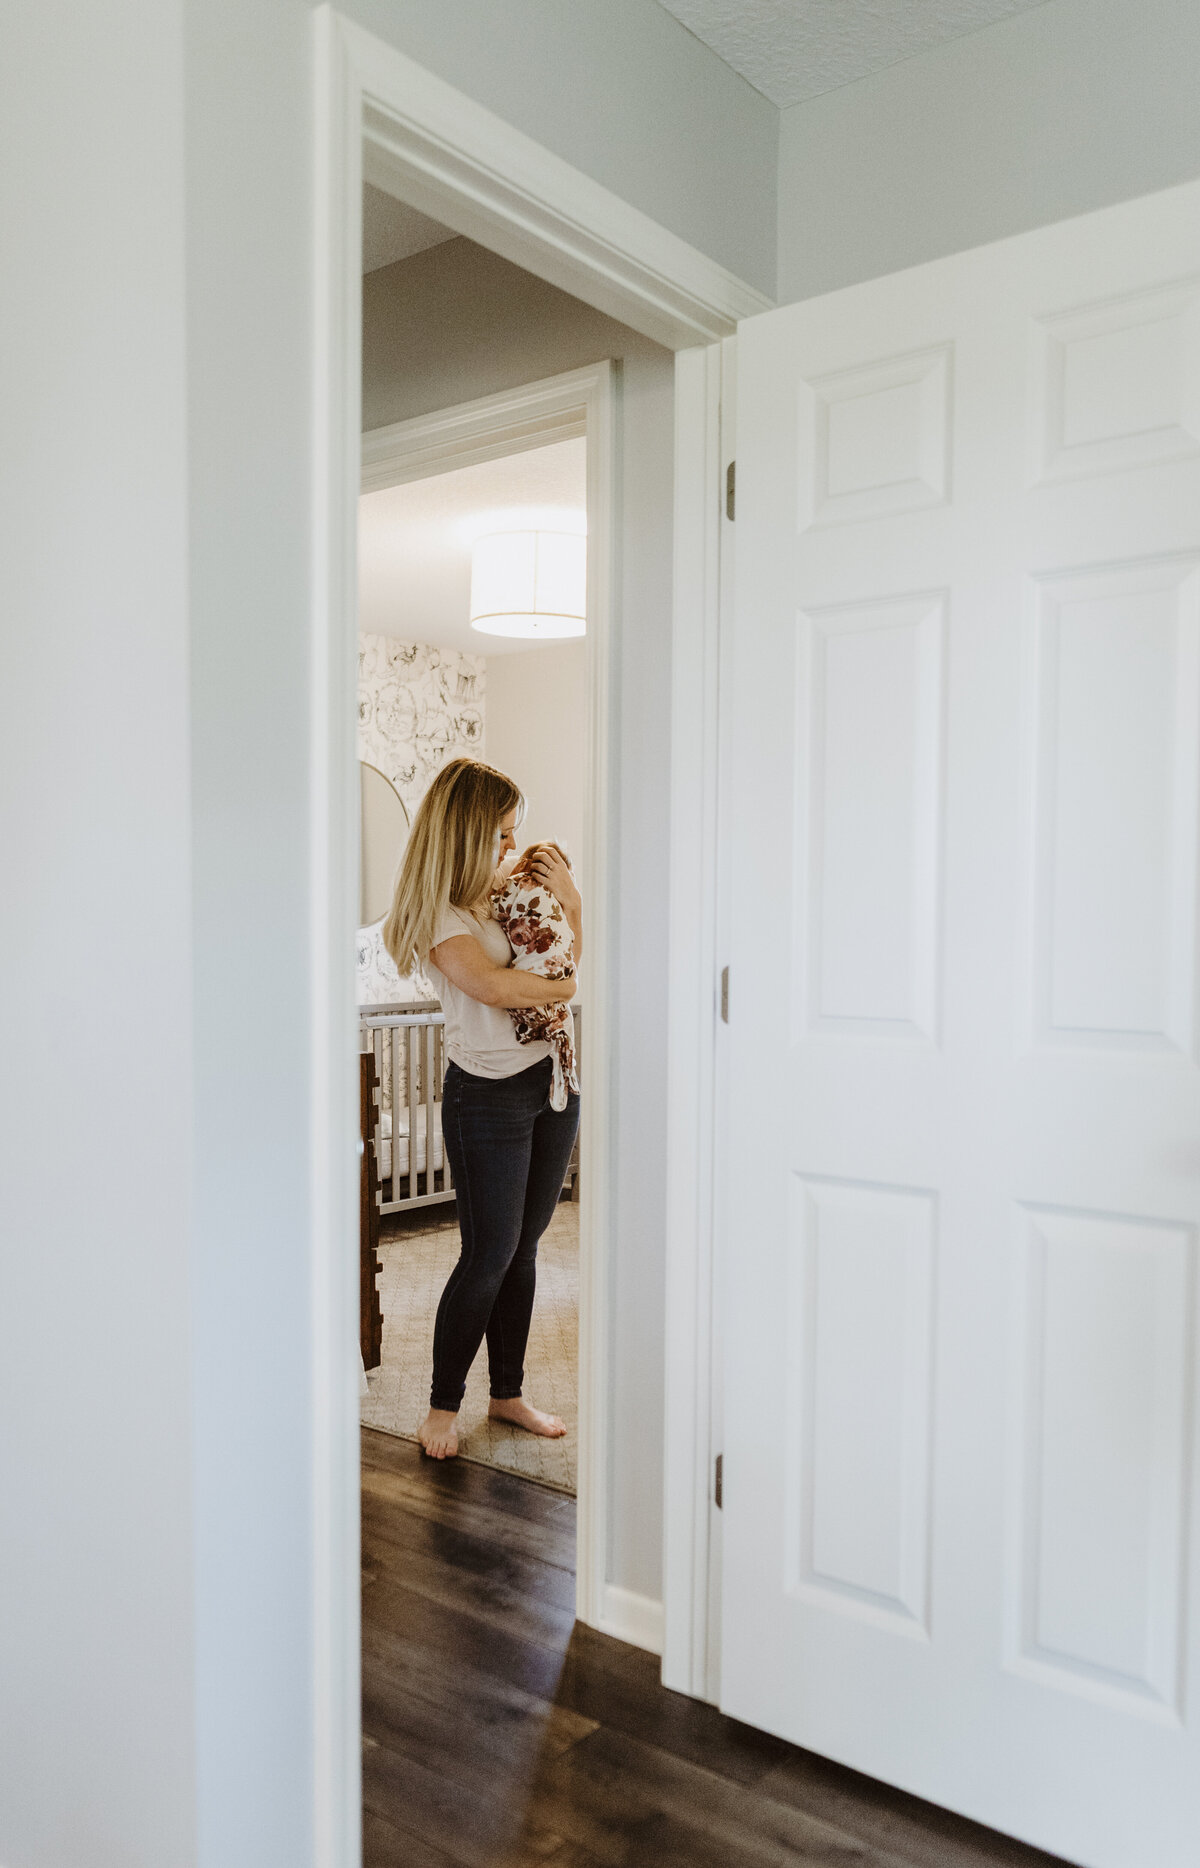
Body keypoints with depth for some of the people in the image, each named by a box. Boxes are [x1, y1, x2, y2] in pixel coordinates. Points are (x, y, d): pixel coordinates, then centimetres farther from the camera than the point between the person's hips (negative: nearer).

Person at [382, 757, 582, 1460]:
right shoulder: (439, 912, -10)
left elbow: (586, 963, 9)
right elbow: (495, 986, -24)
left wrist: (568, 895, -1)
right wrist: (572, 984, -12)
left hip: (555, 1082, 6)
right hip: (489, 1094, -6)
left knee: (523, 1249, 14)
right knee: (489, 1256, 0)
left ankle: (509, 1393, 28)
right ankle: (444, 1404, 18)